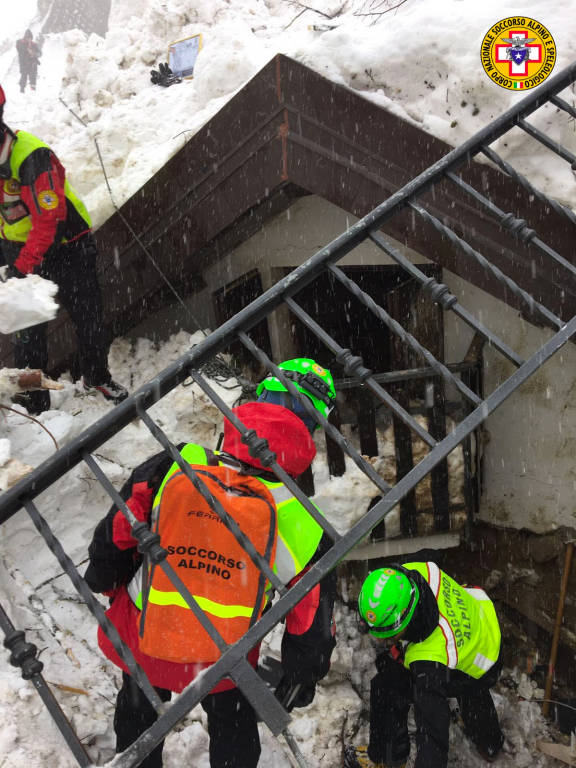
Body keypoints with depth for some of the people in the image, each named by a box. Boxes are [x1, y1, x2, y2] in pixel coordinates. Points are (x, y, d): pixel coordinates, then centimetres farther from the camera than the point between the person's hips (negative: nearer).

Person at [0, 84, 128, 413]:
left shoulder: (32, 157, -27)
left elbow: (49, 218, -29)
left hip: (66, 245, -5)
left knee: (87, 316, 8)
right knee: (28, 326, 5)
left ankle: (98, 377, 33)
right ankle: (34, 401, 17)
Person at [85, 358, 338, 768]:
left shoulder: (174, 465, -23)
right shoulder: (303, 524, -23)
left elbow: (116, 535, -9)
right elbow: (312, 621, -11)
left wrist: (105, 580, 13)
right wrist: (301, 677, 10)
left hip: (140, 638, 2)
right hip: (223, 662, -1)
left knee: (138, 711, 34)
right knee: (233, 726, 31)